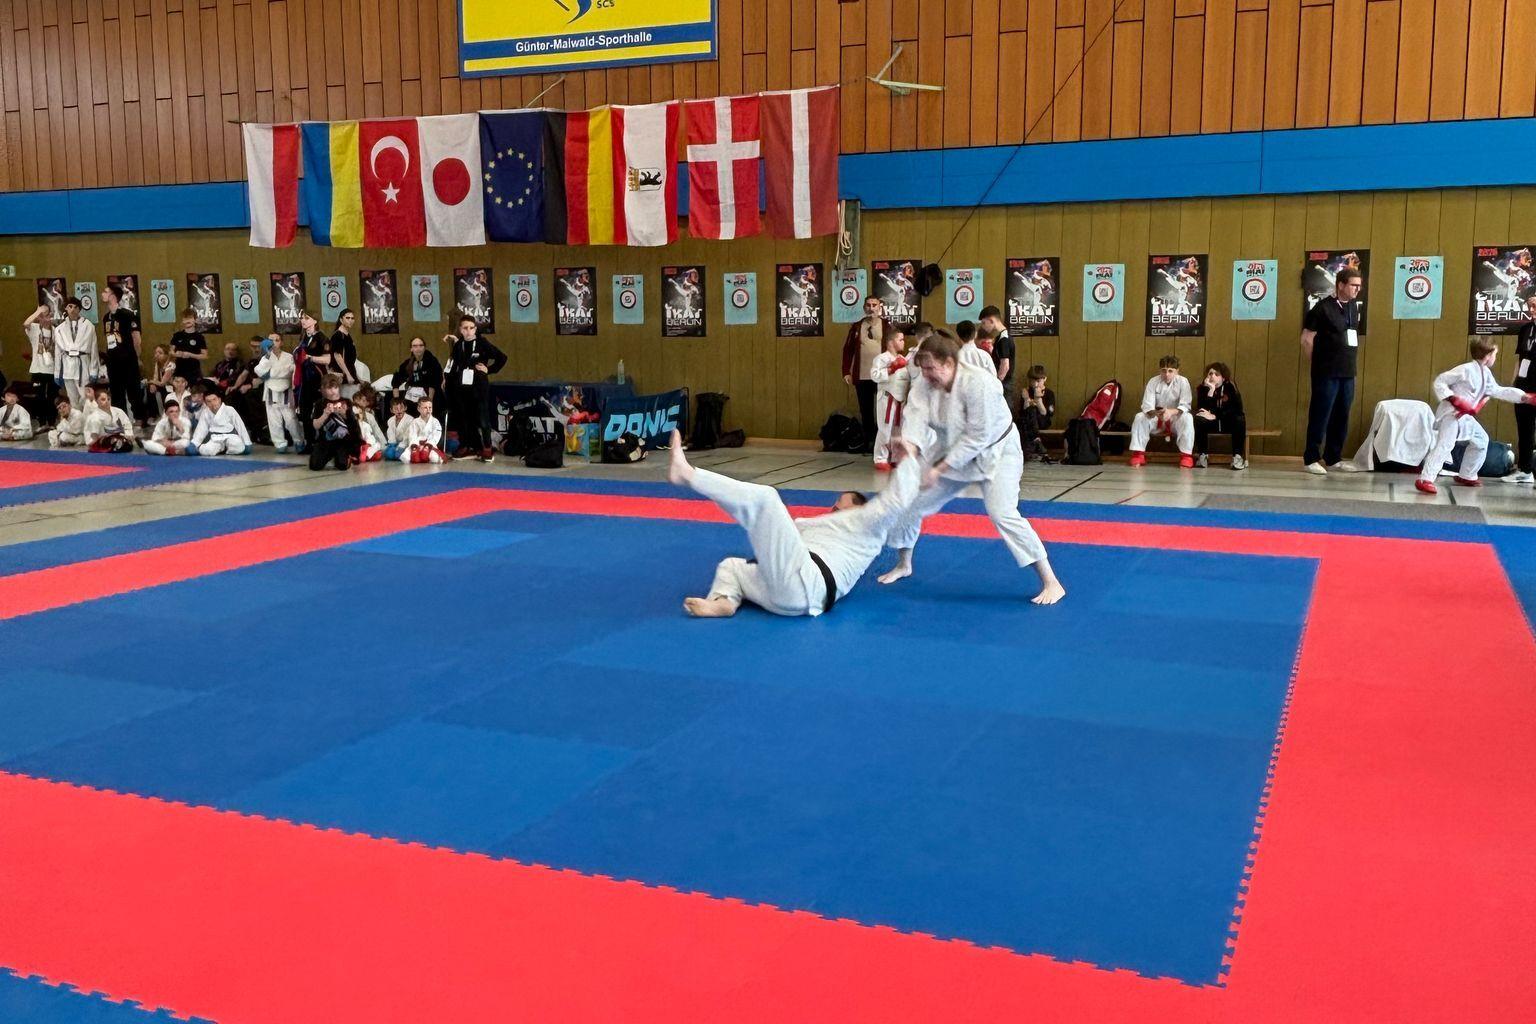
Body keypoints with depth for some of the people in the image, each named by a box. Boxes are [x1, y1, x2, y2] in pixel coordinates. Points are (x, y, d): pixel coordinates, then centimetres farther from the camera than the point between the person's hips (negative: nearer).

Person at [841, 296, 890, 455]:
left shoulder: (887, 326, 2)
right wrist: (846, 372, 1)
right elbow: (848, 349, 9)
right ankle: (869, 443, 14)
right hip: (861, 376, 2)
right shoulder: (856, 327, 8)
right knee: (865, 411, 7)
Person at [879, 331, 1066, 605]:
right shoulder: (924, 383, -13)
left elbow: (978, 436, -30)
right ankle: (903, 565, 33)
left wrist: (940, 469, -31)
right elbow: (915, 418, -27)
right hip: (951, 453, 7)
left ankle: (1051, 582, -15)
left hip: (995, 451, -6)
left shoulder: (978, 383, -31)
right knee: (910, 503, 6)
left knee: (1002, 514, -23)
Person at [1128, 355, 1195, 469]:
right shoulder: (1153, 382, -9)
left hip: (1176, 419, -2)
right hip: (1157, 420, 2)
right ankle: (1138, 454, -22)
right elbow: (1147, 405, -17)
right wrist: (1155, 413, -41)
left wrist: (1171, 412, -43)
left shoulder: (1183, 382, -13)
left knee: (1187, 418, -33)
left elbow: (1185, 405, -22)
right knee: (1139, 417, -25)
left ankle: (1186, 455, -29)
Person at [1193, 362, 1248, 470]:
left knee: (1240, 420, -32)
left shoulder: (1230, 387, -10)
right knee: (1198, 420, -29)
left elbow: (1238, 409, -19)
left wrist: (1214, 416, -27)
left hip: (1228, 423, -1)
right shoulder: (1202, 388, -7)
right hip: (1211, 424, 1)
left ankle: (1237, 456, -28)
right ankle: (1203, 455, -22)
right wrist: (1210, 391, -31)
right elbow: (1201, 409, -19)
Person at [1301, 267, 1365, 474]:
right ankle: (1311, 458, 4)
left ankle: (1334, 458, 19)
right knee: (1320, 416, -3)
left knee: (1341, 416, 10)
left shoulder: (1353, 307, 11)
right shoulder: (1323, 307, -9)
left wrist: (1348, 362, 16)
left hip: (1348, 373, 7)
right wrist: (1319, 363, -1)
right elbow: (1307, 339, -9)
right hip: (1327, 373, -7)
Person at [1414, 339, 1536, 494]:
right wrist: (1452, 399, -26)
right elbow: (1439, 382, -17)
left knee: (1481, 440, 25)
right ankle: (1425, 480, -32)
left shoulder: (1486, 374, 11)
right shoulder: (1466, 369, -17)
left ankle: (1466, 476, 35)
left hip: (1465, 415, 10)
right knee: (1444, 445, -24)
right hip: (1451, 413, -10)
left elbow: (1498, 391, 20)